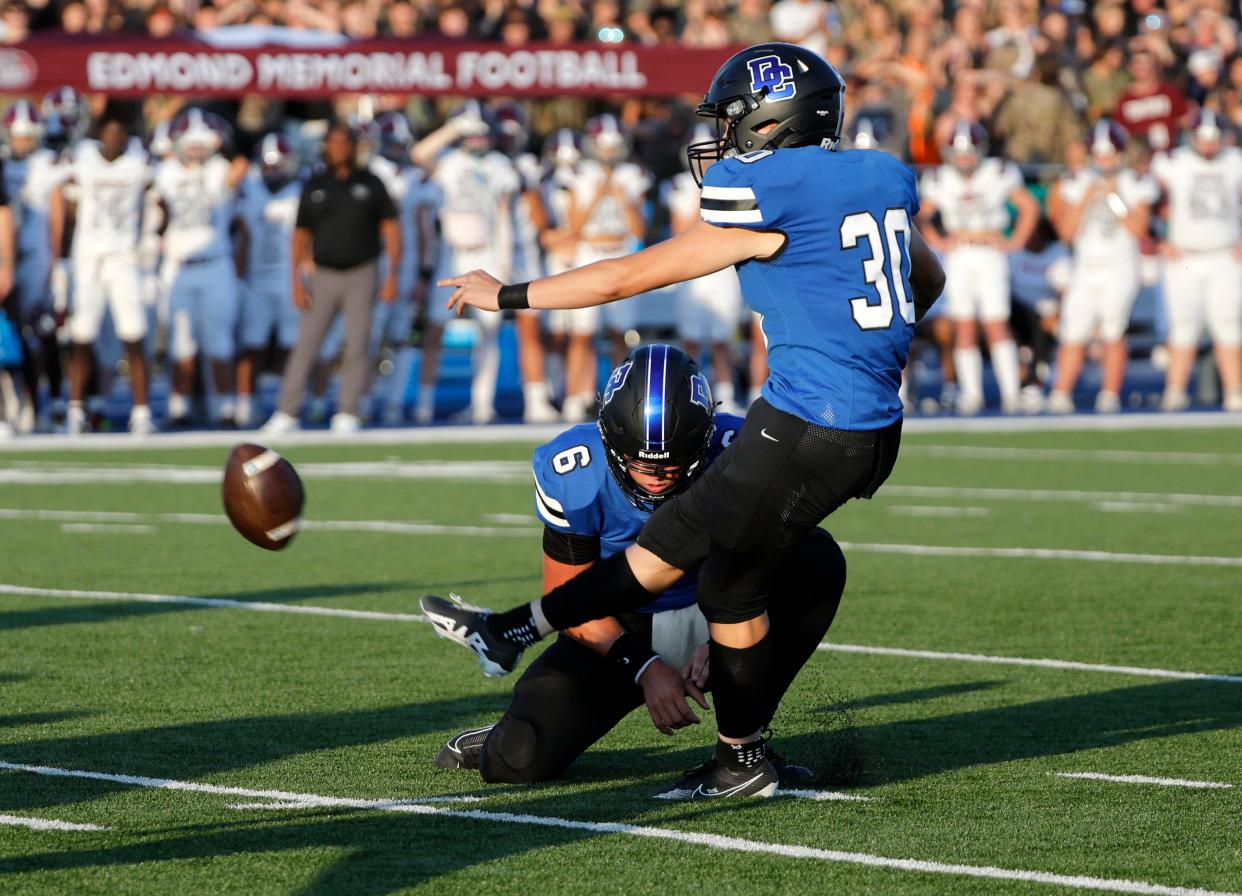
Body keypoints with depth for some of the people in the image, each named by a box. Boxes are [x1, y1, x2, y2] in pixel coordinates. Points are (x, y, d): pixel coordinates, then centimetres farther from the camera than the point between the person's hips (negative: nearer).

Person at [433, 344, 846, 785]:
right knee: (517, 763, -25)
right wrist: (643, 667, -24)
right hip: (620, 630, -1)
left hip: (716, 619, 1)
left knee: (818, 559, -27)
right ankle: (515, 733, 17)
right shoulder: (573, 472, -21)